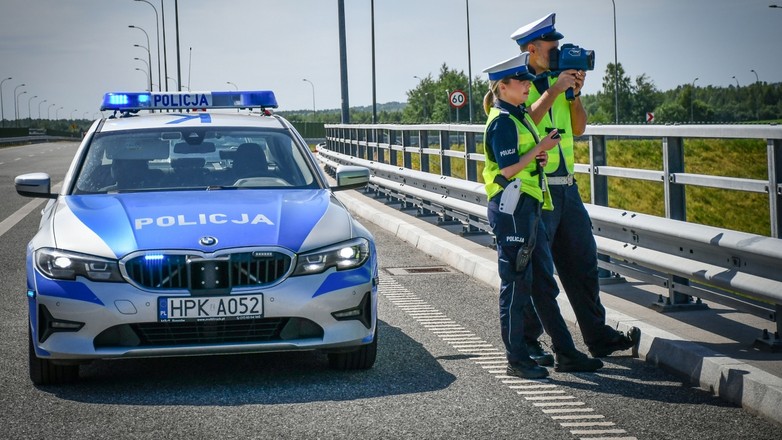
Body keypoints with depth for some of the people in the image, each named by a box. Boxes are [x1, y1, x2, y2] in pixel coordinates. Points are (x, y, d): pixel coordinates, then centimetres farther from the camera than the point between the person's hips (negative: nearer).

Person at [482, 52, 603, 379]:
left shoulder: (517, 117, 17)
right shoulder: (503, 121, -13)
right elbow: (507, 169, -20)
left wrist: (537, 152, 4)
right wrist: (540, 148, -11)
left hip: (527, 208, 10)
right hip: (511, 208, -10)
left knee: (544, 284, 12)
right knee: (516, 284, -4)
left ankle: (565, 353, 18)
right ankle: (516, 359, 3)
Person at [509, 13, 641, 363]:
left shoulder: (555, 80, 14)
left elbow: (578, 129, 13)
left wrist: (575, 93, -1)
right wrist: (554, 91, -19)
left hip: (566, 186, 7)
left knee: (582, 262, 11)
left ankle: (598, 337, 19)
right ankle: (527, 343, 8)